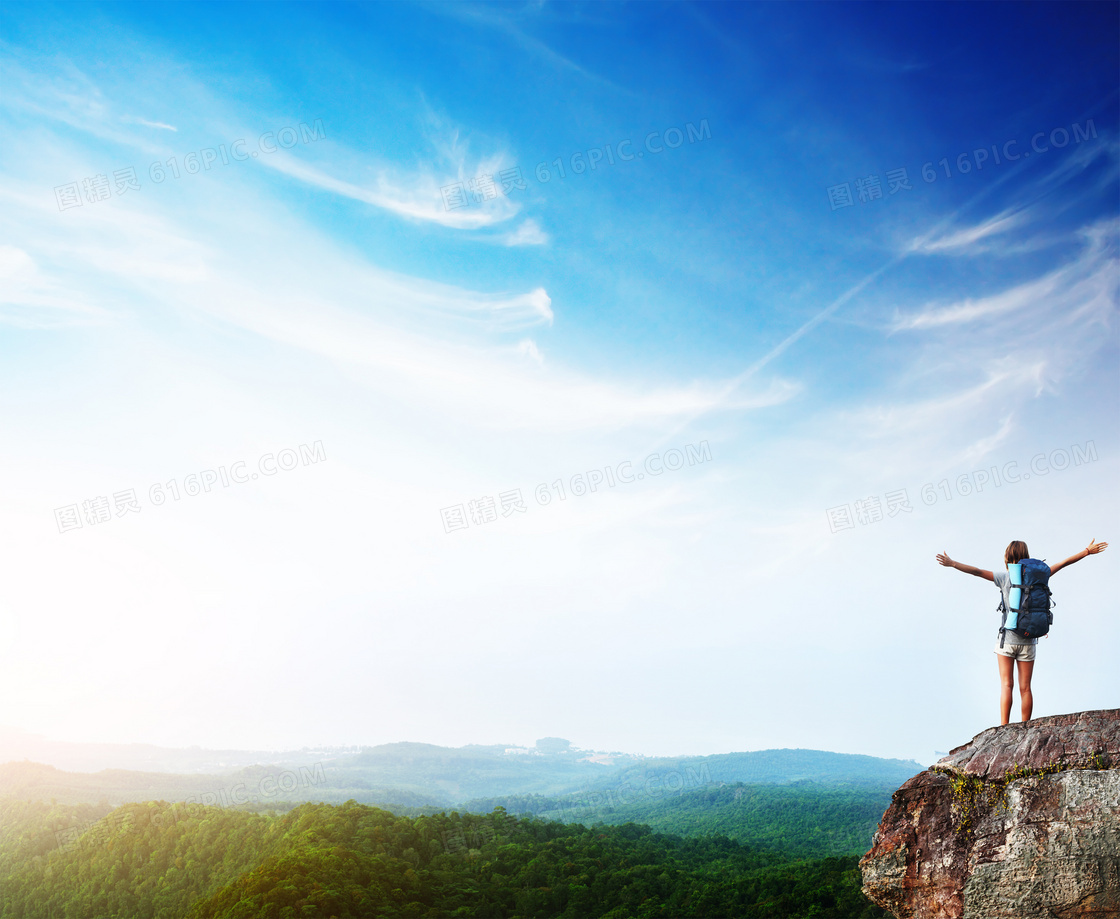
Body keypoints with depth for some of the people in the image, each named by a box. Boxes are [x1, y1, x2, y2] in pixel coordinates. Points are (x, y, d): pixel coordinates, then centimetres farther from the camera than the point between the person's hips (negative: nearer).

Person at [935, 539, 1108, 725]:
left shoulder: (1005, 577, -7)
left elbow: (978, 572, -14)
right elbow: (1063, 563, 10)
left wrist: (952, 564, -13)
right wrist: (1087, 551, 19)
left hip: (1007, 638, -3)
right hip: (1028, 641, 3)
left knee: (1006, 685, -2)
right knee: (1025, 688, 7)